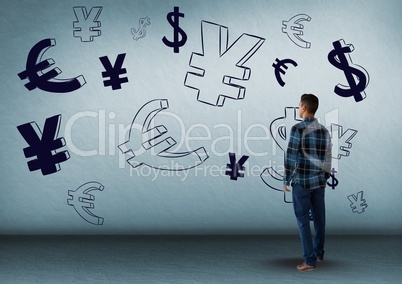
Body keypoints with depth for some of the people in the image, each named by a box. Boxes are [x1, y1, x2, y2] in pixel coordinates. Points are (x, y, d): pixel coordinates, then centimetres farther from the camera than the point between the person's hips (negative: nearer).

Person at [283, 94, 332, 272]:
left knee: (303, 220, 1)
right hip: (319, 182, 6)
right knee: (319, 218, 15)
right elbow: (328, 158, 11)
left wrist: (286, 180, -3)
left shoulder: (298, 129, -13)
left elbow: (290, 157, -13)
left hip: (301, 182, -6)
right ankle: (319, 253, 29)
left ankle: (310, 260, 3)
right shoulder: (324, 131, 6)